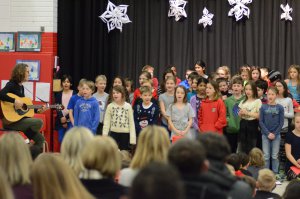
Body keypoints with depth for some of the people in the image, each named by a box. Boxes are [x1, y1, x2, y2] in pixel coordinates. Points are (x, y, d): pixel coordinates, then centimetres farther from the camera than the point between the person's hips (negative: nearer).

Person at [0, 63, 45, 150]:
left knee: (40, 139, 2)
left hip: (20, 119, 9)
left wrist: (38, 110, 11)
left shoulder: (21, 87, 15)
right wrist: (15, 101, -32)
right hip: (10, 121, -9)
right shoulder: (11, 85, -11)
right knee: (39, 122, -22)